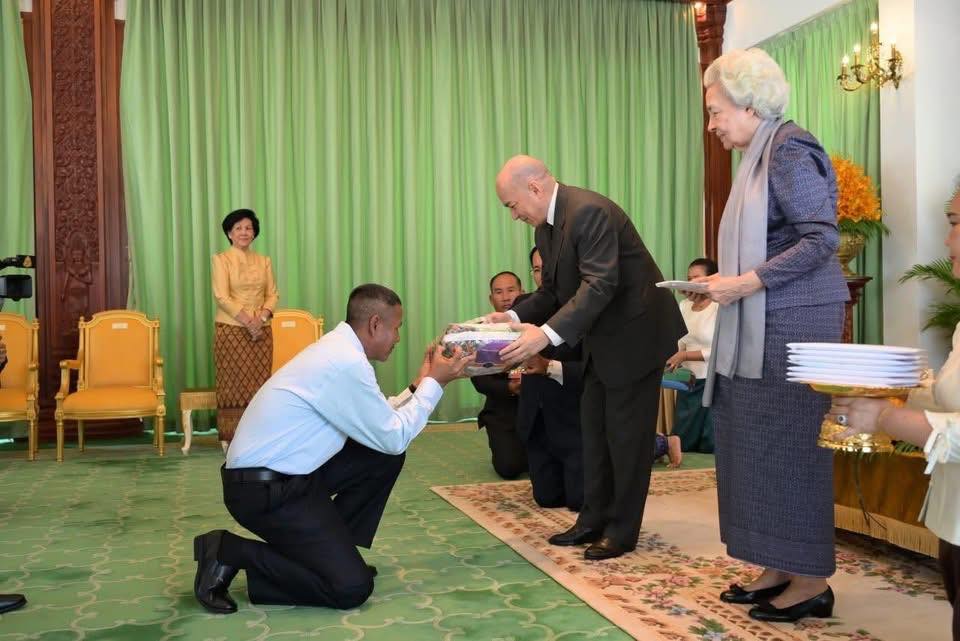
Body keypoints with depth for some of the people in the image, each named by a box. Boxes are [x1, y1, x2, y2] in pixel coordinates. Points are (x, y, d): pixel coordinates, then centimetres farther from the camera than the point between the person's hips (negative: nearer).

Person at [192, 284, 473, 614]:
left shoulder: (338, 350, 8)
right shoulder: (347, 363, -22)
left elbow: (376, 420, 16)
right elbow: (394, 437, -13)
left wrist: (420, 385, 15)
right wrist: (433, 383, -4)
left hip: (286, 472, 10)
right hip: (264, 490, -10)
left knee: (385, 459, 9)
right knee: (352, 587, -11)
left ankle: (333, 547, 16)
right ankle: (231, 553, -4)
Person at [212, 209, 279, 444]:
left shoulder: (264, 261, 12)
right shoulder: (221, 259, -1)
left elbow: (273, 294, 7)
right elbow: (222, 297, -10)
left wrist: (261, 318, -11)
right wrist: (247, 321, -16)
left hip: (261, 330, 4)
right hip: (231, 330, -4)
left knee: (259, 383, 2)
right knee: (234, 383, -2)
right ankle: (233, 438, 2)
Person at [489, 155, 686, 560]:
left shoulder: (589, 211, -24)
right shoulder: (546, 226, 6)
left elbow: (600, 284, -32)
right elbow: (552, 291, 10)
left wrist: (547, 333, -38)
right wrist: (515, 315, -8)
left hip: (634, 332, -9)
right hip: (602, 339, 10)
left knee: (626, 433, -1)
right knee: (594, 428, 12)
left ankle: (622, 531, 10)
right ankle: (594, 520, 22)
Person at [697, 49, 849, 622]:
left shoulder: (789, 150, -10)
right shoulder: (759, 158, 17)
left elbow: (821, 239, -18)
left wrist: (746, 282, -20)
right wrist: (727, 283, 8)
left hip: (795, 323, -9)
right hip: (760, 327, 9)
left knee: (791, 444, -3)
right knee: (756, 443, 10)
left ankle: (812, 581, 8)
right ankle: (779, 569, 19)